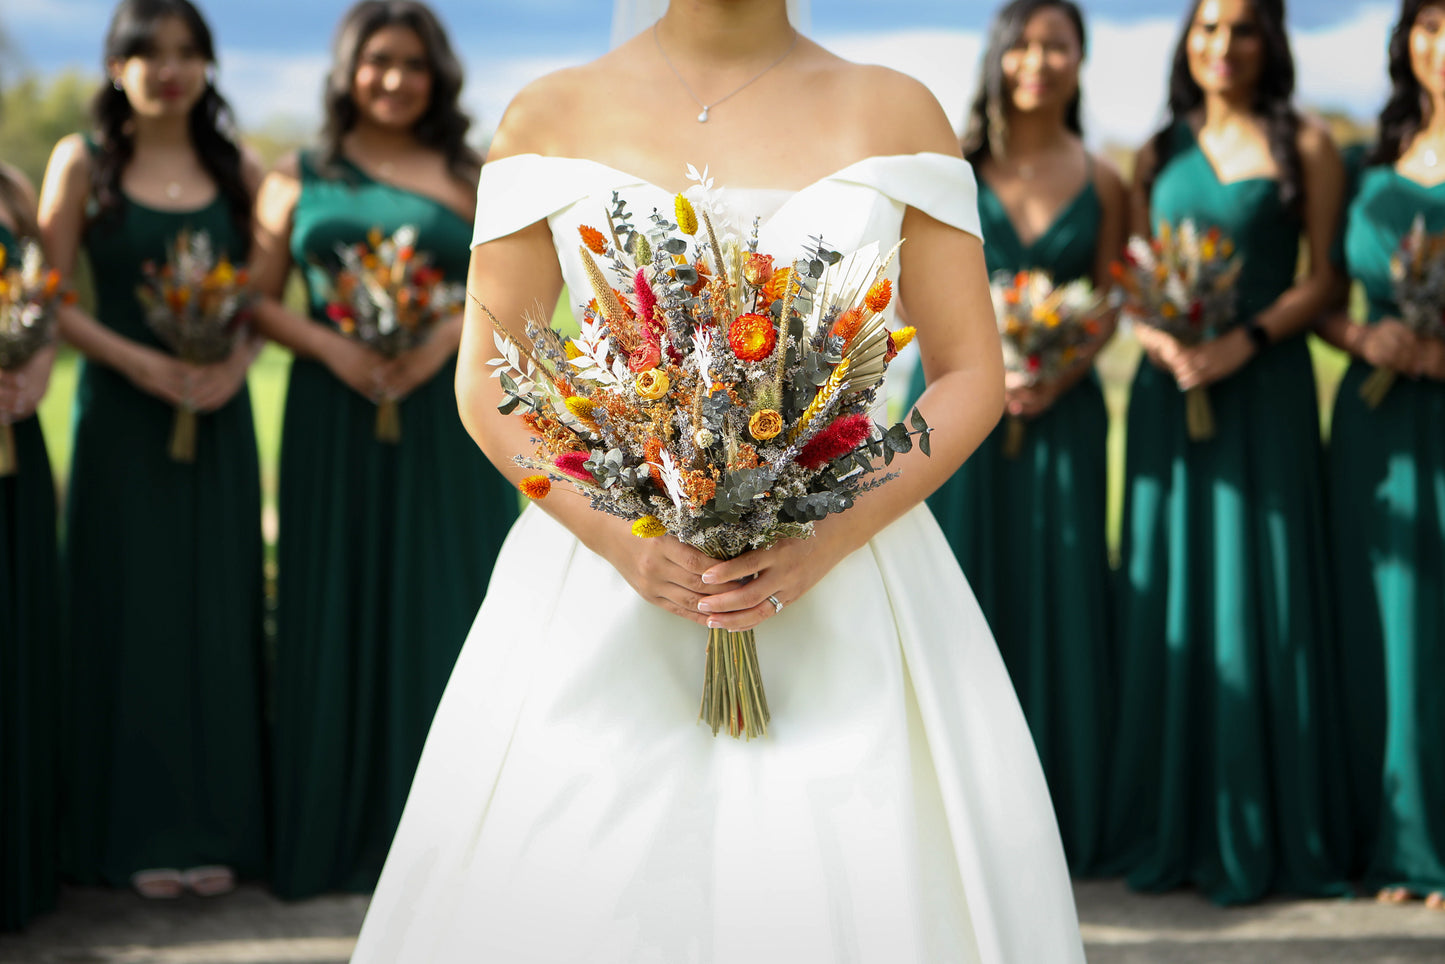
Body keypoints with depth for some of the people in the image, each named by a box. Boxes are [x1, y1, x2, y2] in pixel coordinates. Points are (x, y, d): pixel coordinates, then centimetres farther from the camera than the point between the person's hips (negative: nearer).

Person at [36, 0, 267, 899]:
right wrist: (139, 361, -16)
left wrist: (234, 365, -10)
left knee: (217, 611, 5)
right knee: (132, 610, 1)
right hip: (122, 414, -2)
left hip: (217, 414, 3)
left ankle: (214, 825, 15)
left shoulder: (237, 170, 7)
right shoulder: (83, 162, -1)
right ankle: (139, 832, 10)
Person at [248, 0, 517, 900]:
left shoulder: (470, 178, 7)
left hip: (446, 417, 0)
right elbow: (258, 300, 5)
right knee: (340, 611, 2)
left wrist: (447, 337, -14)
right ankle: (342, 831, 10)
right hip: (335, 415, 1)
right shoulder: (298, 181, 9)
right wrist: (332, 348, -11)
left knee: (442, 603, 1)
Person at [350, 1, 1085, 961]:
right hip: (605, 599, 0)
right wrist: (616, 537, -12)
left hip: (844, 599, 0)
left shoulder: (896, 114, 5)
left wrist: (829, 541, -12)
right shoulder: (553, 115, 5)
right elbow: (487, 381, 4)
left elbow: (972, 378, 3)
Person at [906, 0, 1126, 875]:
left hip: (1058, 409, 1)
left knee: (1054, 598, 1)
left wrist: (1058, 377, -14)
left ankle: (1055, 817, 9)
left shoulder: (1102, 183, 7)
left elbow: (1109, 306, 5)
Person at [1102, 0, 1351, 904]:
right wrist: (1159, 340, -9)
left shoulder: (1303, 145, 3)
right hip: (1170, 391, 3)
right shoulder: (1159, 154, 14)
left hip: (1264, 391, -3)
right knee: (1171, 601, 3)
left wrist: (1245, 340, -17)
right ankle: (1171, 831, 10)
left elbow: (1324, 277, -2)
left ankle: (1259, 836, 3)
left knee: (1259, 601, -4)